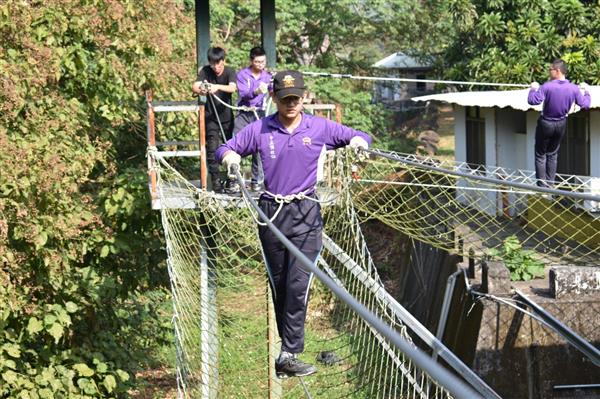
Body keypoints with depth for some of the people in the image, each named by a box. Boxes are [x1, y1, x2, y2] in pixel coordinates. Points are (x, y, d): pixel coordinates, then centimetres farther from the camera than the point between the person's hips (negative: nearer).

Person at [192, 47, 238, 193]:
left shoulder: (229, 72, -13)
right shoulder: (206, 71, -8)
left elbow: (232, 88, -32)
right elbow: (195, 86, -21)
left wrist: (217, 87, -50)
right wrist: (200, 90, -44)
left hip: (227, 116, 0)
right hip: (211, 116, 0)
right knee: (212, 148, -7)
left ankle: (231, 179, 18)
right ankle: (215, 180, -1)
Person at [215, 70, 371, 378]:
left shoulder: (320, 128, 3)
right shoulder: (259, 130, 3)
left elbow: (360, 137, 11)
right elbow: (225, 149, 8)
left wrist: (358, 141, -13)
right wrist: (229, 156, -16)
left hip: (306, 214, -2)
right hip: (271, 213, 2)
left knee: (298, 285, -12)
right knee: (278, 285, 8)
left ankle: (289, 355, -12)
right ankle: (289, 345, 20)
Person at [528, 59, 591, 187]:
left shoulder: (547, 87, -23)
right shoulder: (574, 89, -11)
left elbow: (532, 101, -26)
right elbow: (585, 105, -3)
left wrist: (533, 89, -6)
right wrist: (586, 91, 16)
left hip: (546, 124, -4)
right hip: (561, 125, 4)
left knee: (540, 155, 9)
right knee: (552, 154, 21)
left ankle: (542, 185, 6)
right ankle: (550, 184, 23)